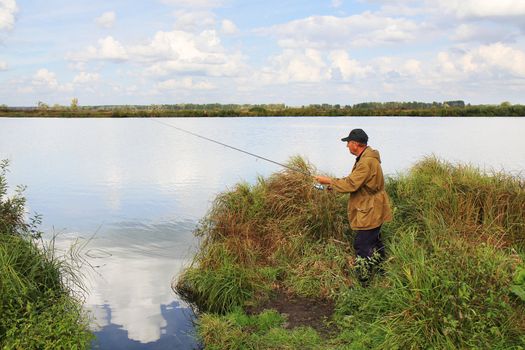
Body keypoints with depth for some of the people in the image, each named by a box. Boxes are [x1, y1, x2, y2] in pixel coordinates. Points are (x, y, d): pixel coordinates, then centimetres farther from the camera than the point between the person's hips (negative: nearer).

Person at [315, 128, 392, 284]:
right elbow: (354, 180, 12)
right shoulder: (365, 157, 9)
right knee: (375, 242, 24)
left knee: (362, 246, -6)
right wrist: (333, 183, 2)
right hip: (372, 211, 11)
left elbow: (350, 184, -27)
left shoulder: (367, 162, -25)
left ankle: (363, 282, 1)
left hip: (370, 213, -11)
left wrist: (328, 181, -17)